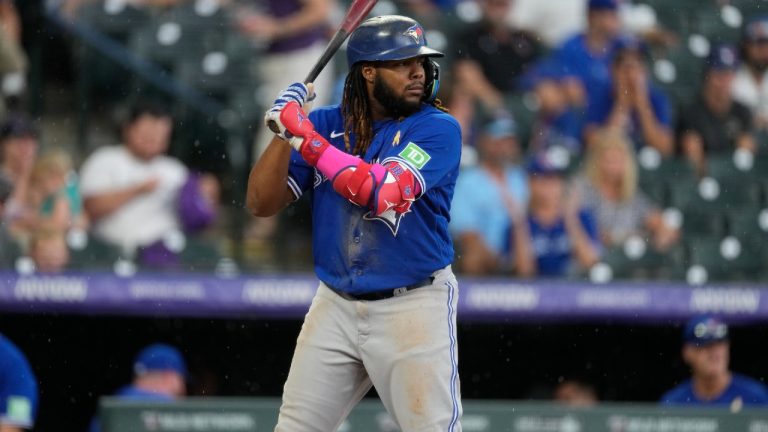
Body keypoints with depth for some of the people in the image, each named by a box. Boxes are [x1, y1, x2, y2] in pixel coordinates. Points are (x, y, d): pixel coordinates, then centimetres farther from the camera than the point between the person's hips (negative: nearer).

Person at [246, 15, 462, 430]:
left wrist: (304, 135, -20)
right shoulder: (325, 124, 4)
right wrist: (285, 131, -14)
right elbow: (260, 203, 1)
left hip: (412, 306, -4)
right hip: (336, 306, 4)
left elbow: (380, 194, -24)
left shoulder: (438, 129, -9)